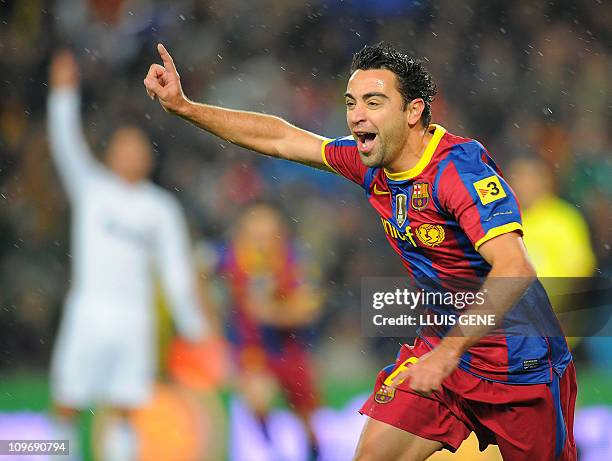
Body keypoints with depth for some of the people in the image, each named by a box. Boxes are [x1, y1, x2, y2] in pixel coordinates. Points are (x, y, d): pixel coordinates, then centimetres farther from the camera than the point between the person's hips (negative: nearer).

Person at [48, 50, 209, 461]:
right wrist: (64, 92, -18)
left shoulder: (162, 208, 12)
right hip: (89, 313, -1)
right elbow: (66, 145, -6)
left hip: (134, 318, 2)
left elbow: (175, 268, 12)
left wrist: (192, 323, 8)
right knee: (67, 404, -4)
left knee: (124, 410, -1)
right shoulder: (92, 187, 7)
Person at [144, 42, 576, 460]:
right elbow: (280, 137, 12)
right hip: (443, 346, 7)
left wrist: (447, 354, -42)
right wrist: (183, 106, 9)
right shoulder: (371, 163, -1)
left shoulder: (461, 168, -24)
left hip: (520, 363, -6)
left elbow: (514, 270, -35)